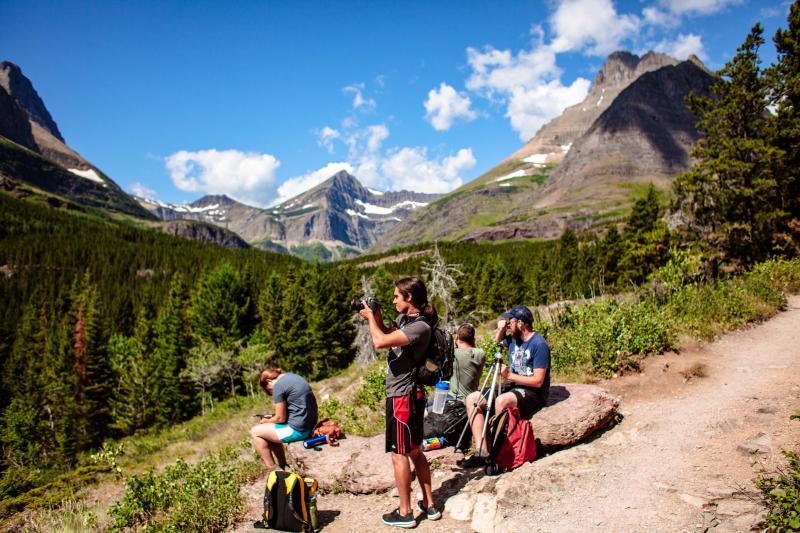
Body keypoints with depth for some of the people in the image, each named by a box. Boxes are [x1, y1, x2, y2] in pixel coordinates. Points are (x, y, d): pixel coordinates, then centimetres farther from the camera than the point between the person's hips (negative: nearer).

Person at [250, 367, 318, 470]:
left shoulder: (278, 386, -13)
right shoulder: (292, 376, 13)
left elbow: (280, 418, -11)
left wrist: (266, 421, 9)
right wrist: (272, 418, 17)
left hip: (298, 430, -9)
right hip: (310, 424, 9)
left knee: (255, 432, 7)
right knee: (271, 431, 26)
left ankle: (272, 470, 10)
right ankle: (283, 467, 26)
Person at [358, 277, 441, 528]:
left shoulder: (420, 327, -21)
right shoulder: (404, 319, 7)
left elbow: (380, 342, -30)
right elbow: (388, 337, 22)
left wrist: (371, 317, -13)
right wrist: (377, 318, 5)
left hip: (403, 397, -10)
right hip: (408, 394, 10)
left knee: (399, 453, 1)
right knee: (415, 451, 17)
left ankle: (405, 512, 12)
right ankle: (429, 505, 27)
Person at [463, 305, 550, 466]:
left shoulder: (539, 345, -16)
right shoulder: (513, 338, 7)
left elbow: (538, 381, -19)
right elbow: (498, 340, 31)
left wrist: (509, 375, -19)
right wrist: (500, 330, 8)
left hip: (534, 393, -8)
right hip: (512, 387, 9)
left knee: (501, 401, -37)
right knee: (472, 399, -7)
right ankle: (481, 451, -15)